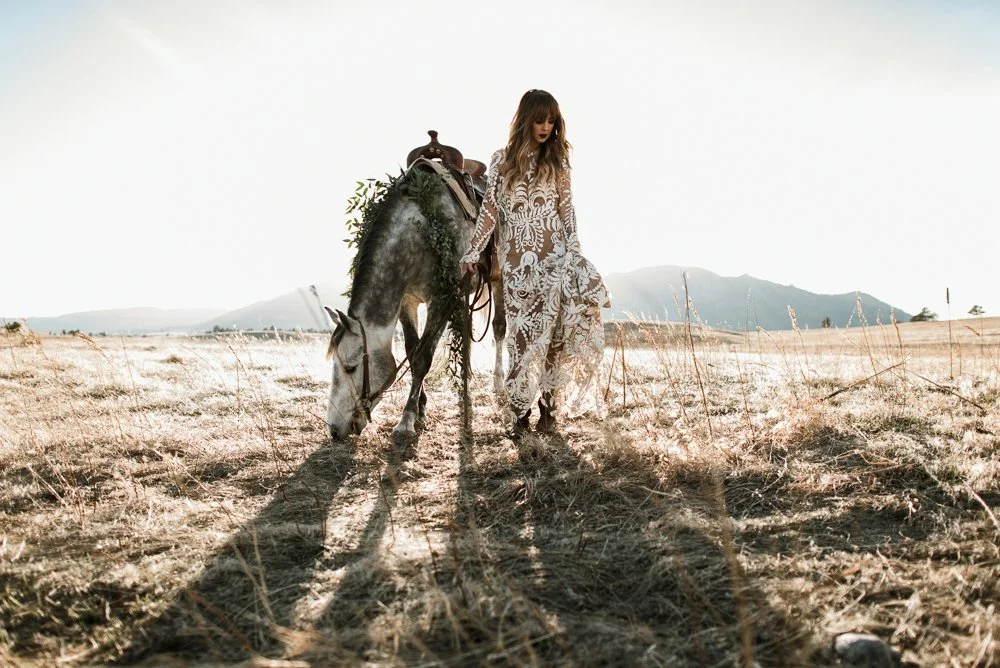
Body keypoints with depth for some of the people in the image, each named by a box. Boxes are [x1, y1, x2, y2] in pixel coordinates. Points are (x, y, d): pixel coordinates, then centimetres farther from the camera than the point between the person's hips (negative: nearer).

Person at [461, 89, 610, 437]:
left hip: (554, 255, 0)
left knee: (552, 329, -4)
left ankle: (547, 407, 3)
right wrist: (473, 251, 4)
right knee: (522, 332, 0)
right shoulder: (502, 160, 7)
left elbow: (567, 209, 6)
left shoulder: (556, 160, 8)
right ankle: (520, 411, 5)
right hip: (517, 259, 0)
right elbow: (490, 210, 8)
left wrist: (573, 250, -6)